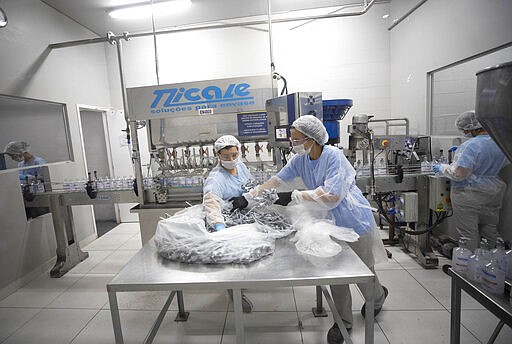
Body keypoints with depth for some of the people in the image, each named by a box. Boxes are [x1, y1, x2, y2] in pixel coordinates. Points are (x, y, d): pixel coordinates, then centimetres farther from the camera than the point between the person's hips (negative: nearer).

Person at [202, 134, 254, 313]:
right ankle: (234, 290, 24)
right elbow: (211, 202, -42)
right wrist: (219, 225, -57)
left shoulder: (241, 166, -1)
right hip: (228, 222, -6)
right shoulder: (215, 178, -25)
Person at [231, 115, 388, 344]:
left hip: (355, 222, -5)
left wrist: (293, 197, -34)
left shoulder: (333, 156, -26)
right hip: (332, 223, 5)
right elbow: (277, 180, -3)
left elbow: (331, 196, -34)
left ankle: (378, 296, 52)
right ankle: (343, 320, 34)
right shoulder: (300, 159, -6)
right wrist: (248, 196, -9)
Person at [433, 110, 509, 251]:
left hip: (469, 196, -8)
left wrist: (441, 168, -9)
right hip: (493, 193, 8)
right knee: (490, 229, 21)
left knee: (469, 232, 6)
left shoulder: (470, 146, -23)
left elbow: (458, 174, -26)